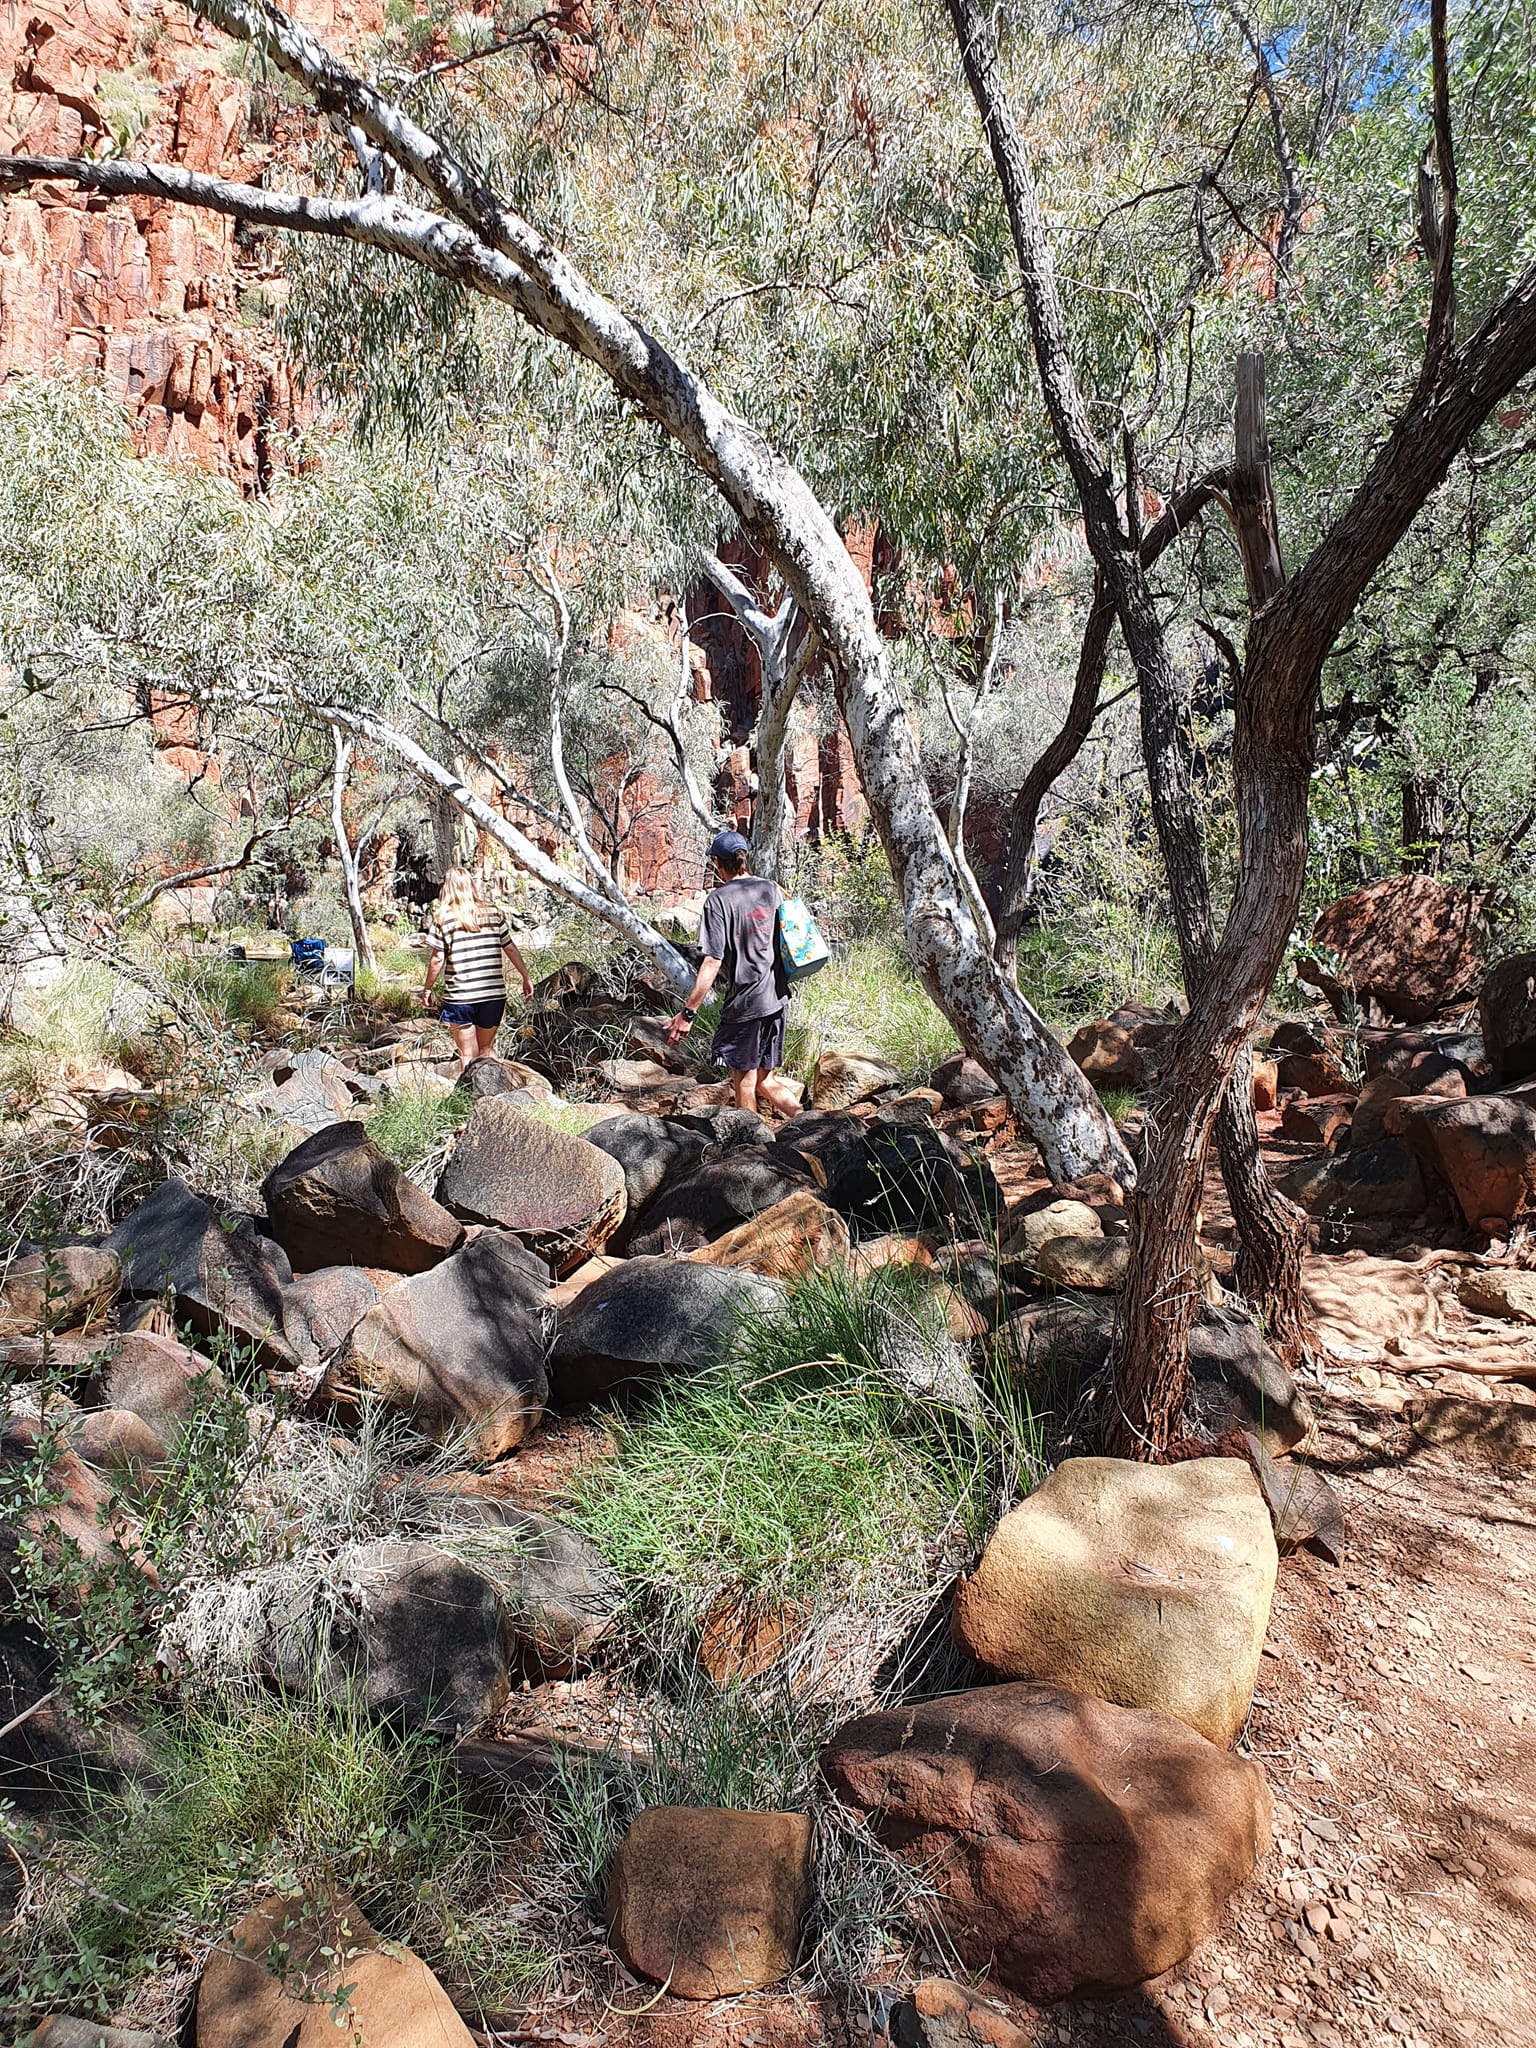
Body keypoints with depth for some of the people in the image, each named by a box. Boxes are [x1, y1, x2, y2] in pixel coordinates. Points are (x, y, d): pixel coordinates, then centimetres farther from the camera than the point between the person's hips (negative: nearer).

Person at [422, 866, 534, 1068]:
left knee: (468, 1055, 6)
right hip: (494, 994, 3)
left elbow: (437, 959, -6)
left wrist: (427, 989, 6)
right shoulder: (493, 913, 6)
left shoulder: (442, 917, -3)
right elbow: (510, 948, 10)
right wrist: (527, 978, 20)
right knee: (486, 1049, 18)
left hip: (459, 996, -3)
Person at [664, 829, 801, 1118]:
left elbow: (713, 962, -17)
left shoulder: (719, 899, -13)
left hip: (744, 1005, -6)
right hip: (778, 1000, 6)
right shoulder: (772, 889, 6)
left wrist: (688, 1012, -15)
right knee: (766, 1080, 16)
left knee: (744, 1082, 8)